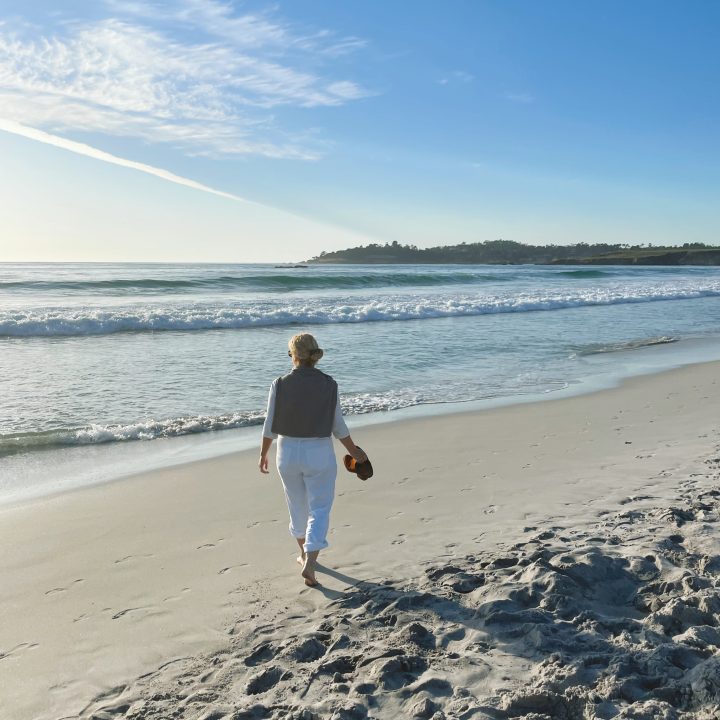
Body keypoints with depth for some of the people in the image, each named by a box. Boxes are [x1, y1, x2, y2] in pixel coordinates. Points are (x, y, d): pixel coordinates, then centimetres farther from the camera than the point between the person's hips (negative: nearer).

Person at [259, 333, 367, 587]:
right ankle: (309, 563, -11)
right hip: (319, 454, -1)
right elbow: (338, 426, -4)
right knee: (319, 510, 5)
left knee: (298, 506, 21)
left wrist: (263, 453, 9)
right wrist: (354, 451, 11)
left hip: (288, 452, 2)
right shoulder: (329, 385, -10)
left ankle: (305, 554, 39)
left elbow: (270, 425, -6)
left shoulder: (280, 385, -10)